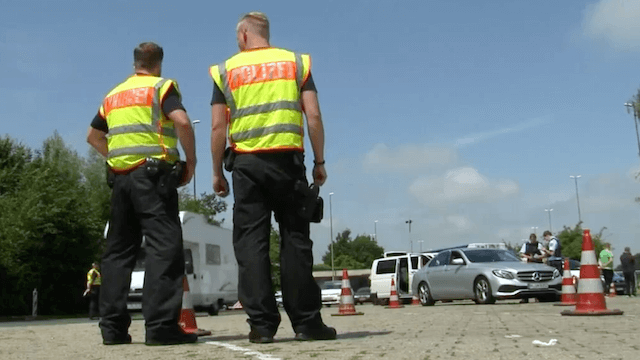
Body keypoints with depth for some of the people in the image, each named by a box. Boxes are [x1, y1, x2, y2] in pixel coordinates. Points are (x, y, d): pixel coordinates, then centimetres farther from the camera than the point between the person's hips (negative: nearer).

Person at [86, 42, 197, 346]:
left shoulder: (113, 95, 21)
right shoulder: (162, 86, 2)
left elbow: (93, 136, 26)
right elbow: (182, 121, -15)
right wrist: (191, 160, -6)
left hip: (119, 176, 7)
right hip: (153, 173, -6)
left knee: (118, 249, 9)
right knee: (164, 246, -9)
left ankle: (113, 326, 9)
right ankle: (160, 325, -16)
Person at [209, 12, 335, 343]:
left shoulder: (226, 71, 9)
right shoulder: (296, 62, 10)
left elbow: (218, 127, 2)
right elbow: (313, 116, 1)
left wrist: (217, 172, 9)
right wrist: (320, 161, 6)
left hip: (246, 162, 0)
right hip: (287, 159, 0)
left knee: (251, 242, 2)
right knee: (295, 239, 4)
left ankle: (262, 324, 0)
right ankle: (306, 321, 4)